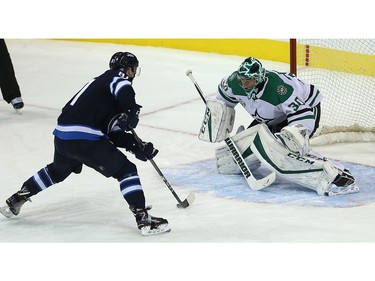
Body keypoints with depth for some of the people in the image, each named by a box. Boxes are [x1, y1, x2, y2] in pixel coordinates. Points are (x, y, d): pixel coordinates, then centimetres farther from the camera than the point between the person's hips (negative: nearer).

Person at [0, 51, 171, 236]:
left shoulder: (100, 82, 26)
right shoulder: (116, 78, 2)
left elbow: (113, 132, 21)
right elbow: (125, 91, -28)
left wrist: (136, 145, 13)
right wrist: (132, 112, -17)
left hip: (62, 136, 10)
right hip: (84, 138, -9)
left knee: (57, 170, 36)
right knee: (127, 170, -4)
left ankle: (15, 200, 47)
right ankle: (143, 219, -12)